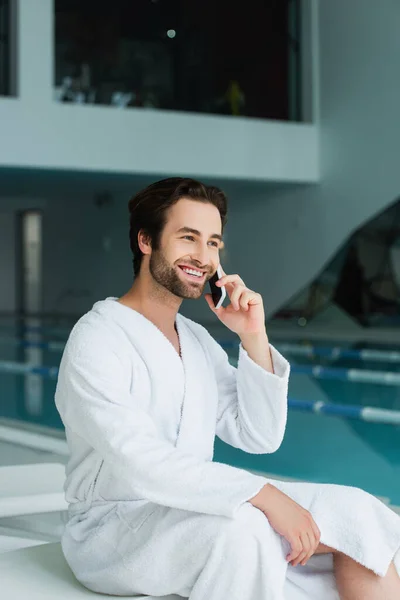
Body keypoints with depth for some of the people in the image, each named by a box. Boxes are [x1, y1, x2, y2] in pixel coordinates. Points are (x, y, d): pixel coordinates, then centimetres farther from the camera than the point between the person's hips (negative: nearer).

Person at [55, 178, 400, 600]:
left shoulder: (198, 340, 12)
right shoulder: (97, 340, -13)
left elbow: (260, 437, 7)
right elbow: (139, 462, -27)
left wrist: (253, 338, -5)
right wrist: (264, 495, -32)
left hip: (194, 513, 7)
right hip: (113, 526, -7)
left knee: (356, 514, -9)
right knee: (242, 528, -37)